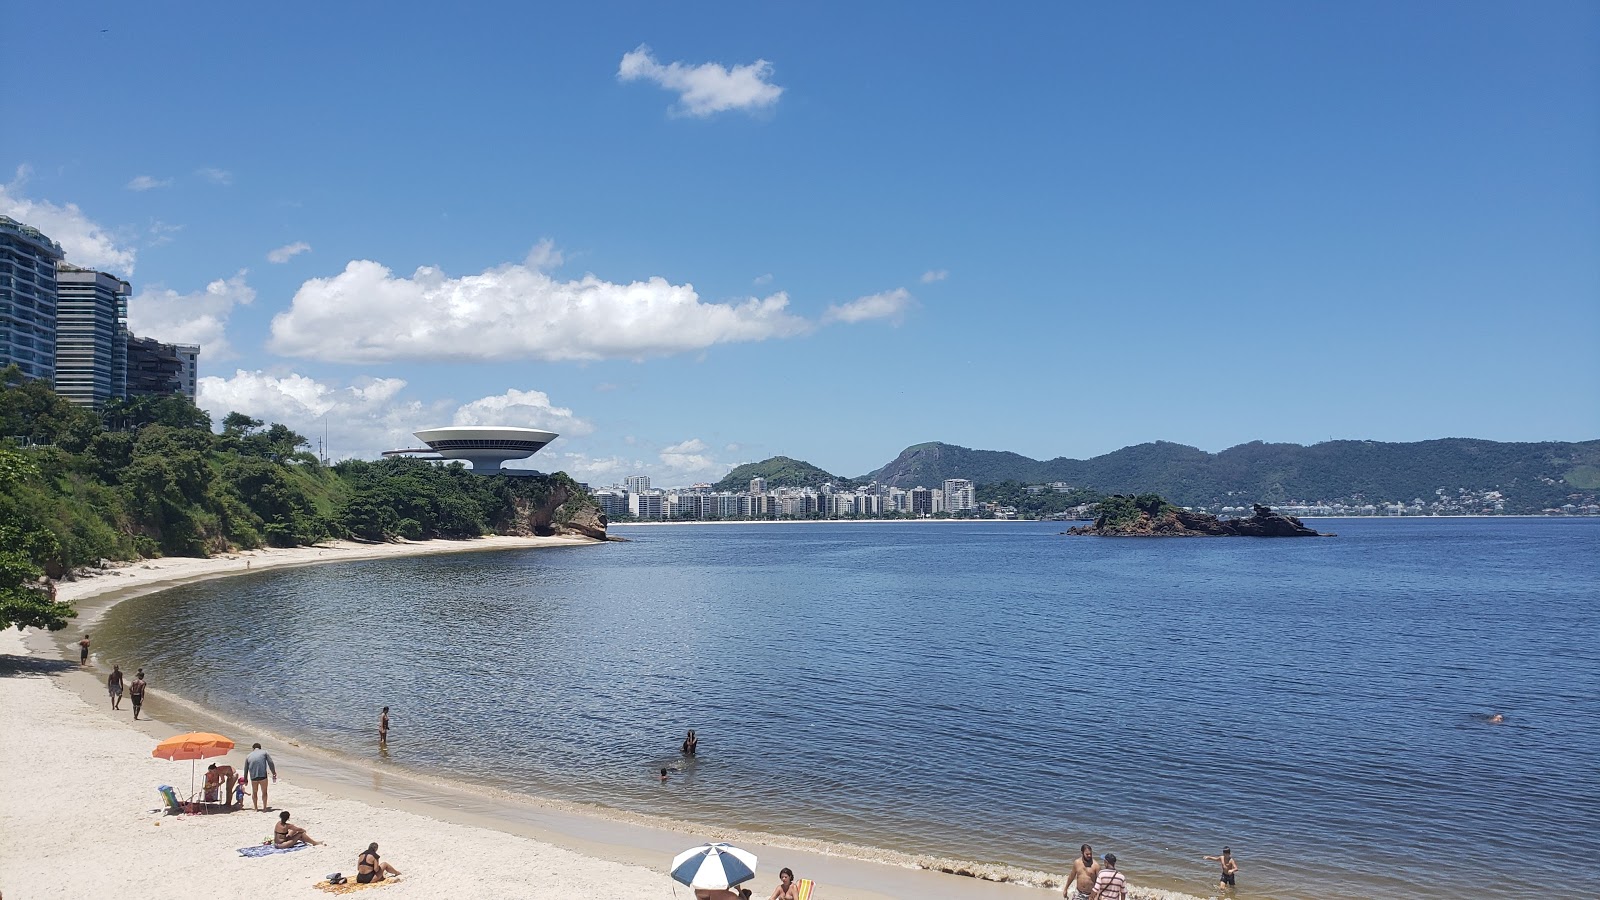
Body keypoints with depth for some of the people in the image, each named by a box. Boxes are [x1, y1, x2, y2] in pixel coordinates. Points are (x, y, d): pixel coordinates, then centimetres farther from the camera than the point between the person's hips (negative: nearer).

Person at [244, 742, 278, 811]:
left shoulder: (248, 756, 17)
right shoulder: (264, 752, 10)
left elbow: (246, 769, 20)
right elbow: (270, 763, 0)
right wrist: (274, 773, 2)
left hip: (253, 777, 2)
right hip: (263, 775, -2)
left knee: (254, 792, 17)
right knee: (264, 792, 9)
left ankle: (256, 808, 18)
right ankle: (265, 807, 10)